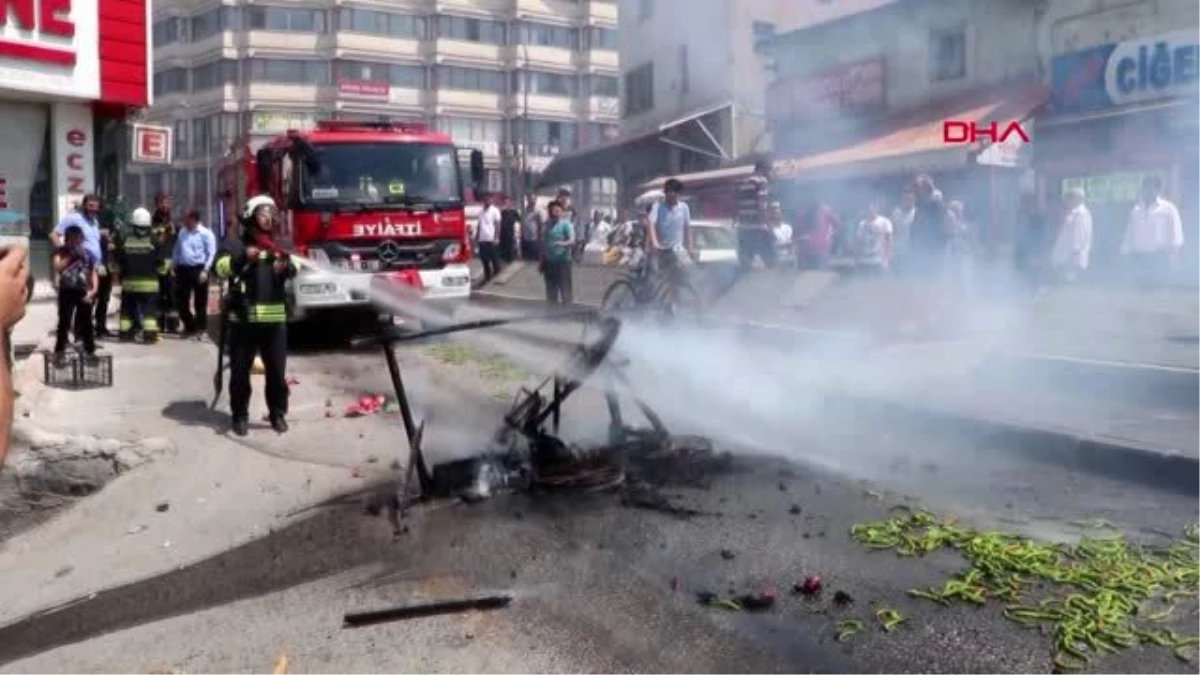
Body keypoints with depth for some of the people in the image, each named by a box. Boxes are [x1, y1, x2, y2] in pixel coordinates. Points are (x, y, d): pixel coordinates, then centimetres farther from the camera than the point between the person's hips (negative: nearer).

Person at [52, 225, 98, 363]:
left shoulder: (87, 253, 7)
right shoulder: (62, 251, 1)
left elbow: (93, 273, 9)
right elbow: (57, 268, -14)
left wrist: (93, 290, -2)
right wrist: (70, 256, -14)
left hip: (84, 292, 2)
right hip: (67, 291, -2)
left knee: (86, 323, 8)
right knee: (64, 322, -3)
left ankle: (90, 352, 17)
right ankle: (60, 352, 4)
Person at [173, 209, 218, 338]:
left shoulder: (206, 233, -5)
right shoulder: (182, 232, 13)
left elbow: (211, 253, -9)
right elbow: (177, 250, 19)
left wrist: (205, 270, -16)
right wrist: (174, 266, 12)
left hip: (198, 269, -6)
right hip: (183, 269, 6)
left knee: (200, 301, 1)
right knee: (181, 300, 7)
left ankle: (200, 328, 11)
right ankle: (189, 327, 19)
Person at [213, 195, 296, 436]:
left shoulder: (278, 245, 16)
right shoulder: (236, 243, 4)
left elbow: (292, 270, 6)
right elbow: (220, 267, -11)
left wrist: (286, 266, -17)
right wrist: (243, 258, -28)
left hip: (275, 317, 3)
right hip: (243, 318, -3)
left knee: (277, 370, 6)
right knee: (240, 371, 4)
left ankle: (278, 414, 19)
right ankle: (240, 416, 15)